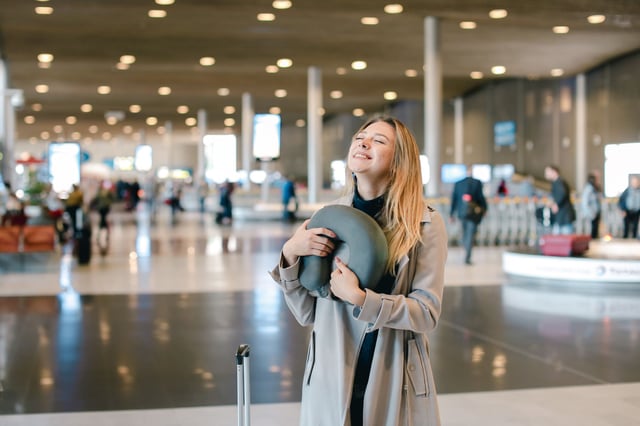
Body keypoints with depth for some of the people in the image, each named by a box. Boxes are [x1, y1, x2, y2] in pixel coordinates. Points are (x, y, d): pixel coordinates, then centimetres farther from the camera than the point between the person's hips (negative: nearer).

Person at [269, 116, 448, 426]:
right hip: (331, 378, 2)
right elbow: (306, 314, 0)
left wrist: (359, 299, -22)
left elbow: (427, 312, -12)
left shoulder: (425, 223, -7)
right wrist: (289, 255, -14)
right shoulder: (327, 217, -1)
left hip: (395, 383, -2)